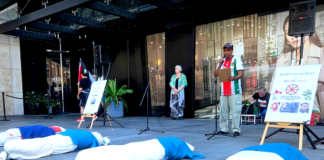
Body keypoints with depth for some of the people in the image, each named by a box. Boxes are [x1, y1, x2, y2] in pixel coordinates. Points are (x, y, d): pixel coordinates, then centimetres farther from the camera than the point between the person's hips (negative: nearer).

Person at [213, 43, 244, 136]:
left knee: (235, 110, -7)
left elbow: (241, 74, -9)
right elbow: (215, 75, 12)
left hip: (234, 91, -5)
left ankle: (236, 129, -3)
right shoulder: (222, 61, 18)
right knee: (223, 110, 5)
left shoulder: (237, 60, 3)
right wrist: (219, 65, -3)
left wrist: (234, 78, -29)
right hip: (223, 91, 5)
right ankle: (224, 129, 11)